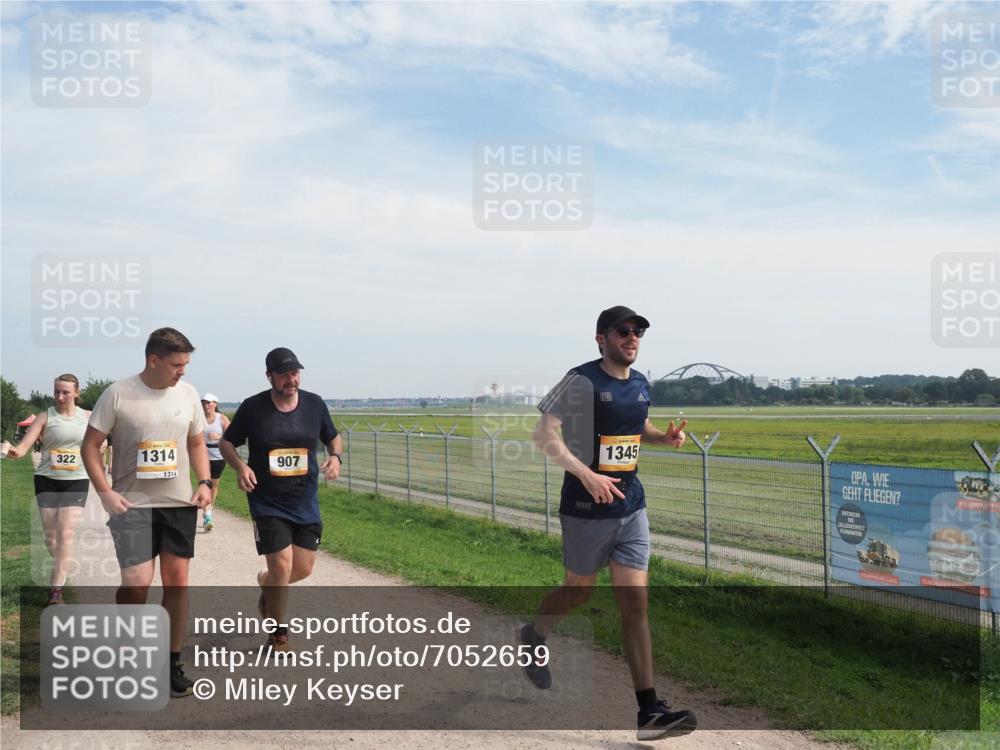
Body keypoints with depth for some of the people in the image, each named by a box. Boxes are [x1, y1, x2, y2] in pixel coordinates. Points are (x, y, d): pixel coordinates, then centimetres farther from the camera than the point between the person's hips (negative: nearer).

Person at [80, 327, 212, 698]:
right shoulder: (118, 394, -8)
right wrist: (105, 492, -12)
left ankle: (173, 661, 20)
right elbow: (91, 445, -2)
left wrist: (204, 482, 0)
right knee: (137, 583, -13)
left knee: (177, 581, 5)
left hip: (179, 503, 4)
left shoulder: (187, 393, 4)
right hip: (133, 504, -3)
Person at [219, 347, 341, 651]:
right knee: (282, 566, -8)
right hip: (267, 502, -3)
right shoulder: (253, 407, -8)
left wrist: (335, 456, -8)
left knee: (304, 568, 7)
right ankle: (278, 634, 15)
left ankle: (265, 583, 42)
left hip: (306, 501, 4)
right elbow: (226, 443, 3)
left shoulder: (315, 404, -1)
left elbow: (333, 437, 14)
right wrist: (240, 465, -17)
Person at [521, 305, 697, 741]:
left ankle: (649, 712, 4)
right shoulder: (582, 381, -13)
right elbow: (544, 435, -17)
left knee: (635, 602, 1)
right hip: (586, 510, -5)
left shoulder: (640, 384, 8)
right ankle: (534, 637, 45)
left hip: (631, 508, 5)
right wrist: (586, 475, -27)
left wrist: (666, 438, 4)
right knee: (579, 590, 12)